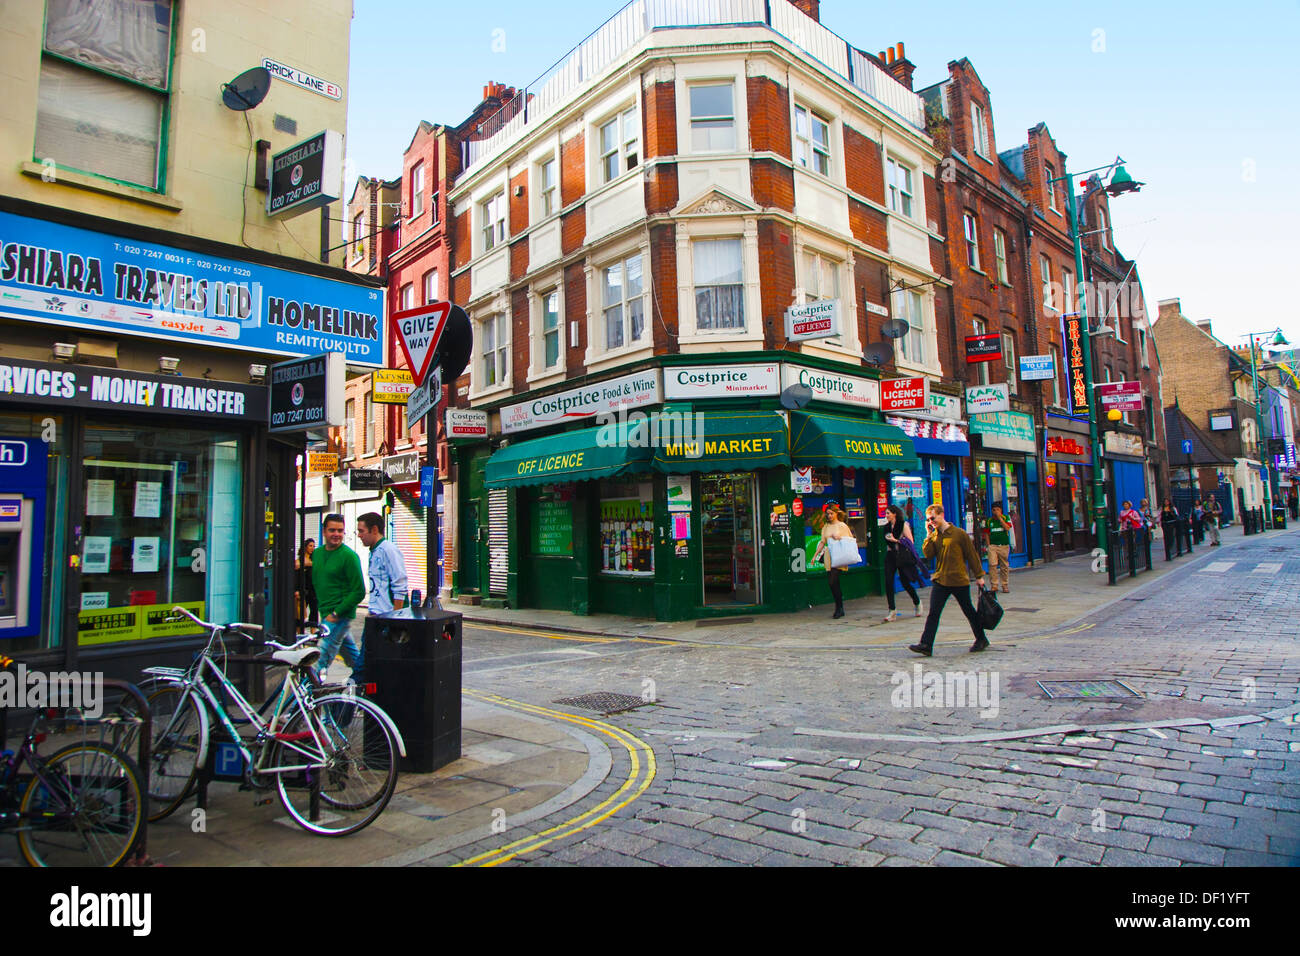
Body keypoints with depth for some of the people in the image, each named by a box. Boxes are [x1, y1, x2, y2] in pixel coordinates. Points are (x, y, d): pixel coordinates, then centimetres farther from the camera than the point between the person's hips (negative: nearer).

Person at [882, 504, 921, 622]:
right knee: (888, 582, -8)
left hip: (902, 557, -5)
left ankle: (917, 603, 32)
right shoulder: (888, 527, 13)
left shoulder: (903, 525, -4)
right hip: (890, 557, 5)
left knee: (905, 582, 2)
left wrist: (896, 540, -15)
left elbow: (910, 541, -9)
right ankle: (892, 611, -5)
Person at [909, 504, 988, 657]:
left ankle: (981, 639, 31)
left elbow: (972, 555, -1)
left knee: (969, 611, 11)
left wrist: (979, 576, 1)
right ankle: (926, 645, -6)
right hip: (939, 581, 4)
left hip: (959, 581, -3)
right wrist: (929, 535, -9)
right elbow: (928, 554, -5)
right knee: (933, 614, -4)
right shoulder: (934, 535, 7)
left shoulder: (959, 534, -6)